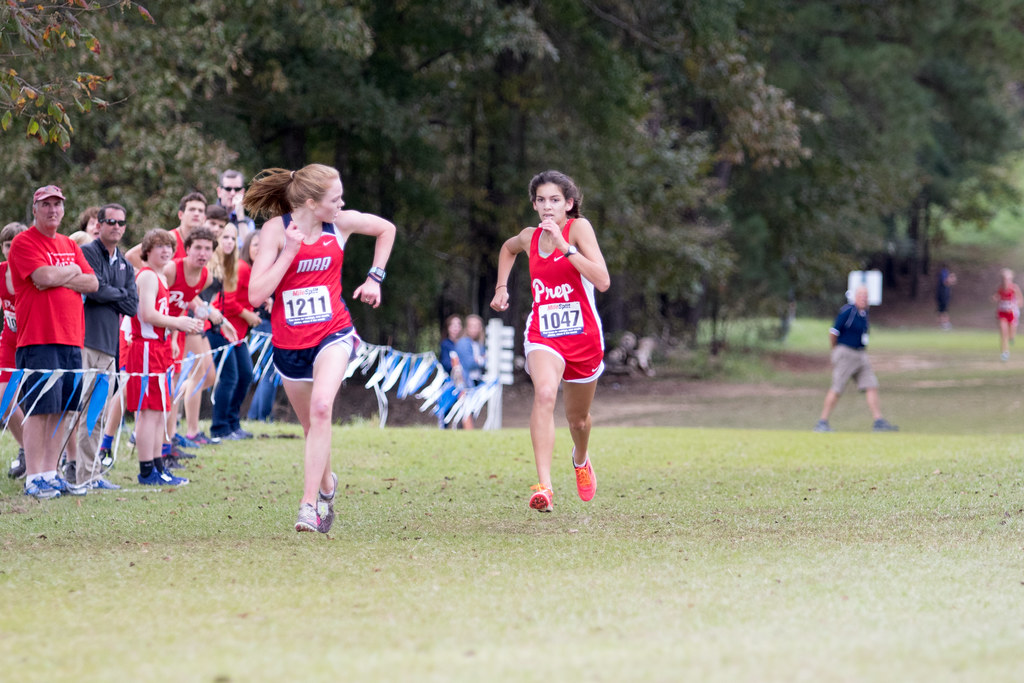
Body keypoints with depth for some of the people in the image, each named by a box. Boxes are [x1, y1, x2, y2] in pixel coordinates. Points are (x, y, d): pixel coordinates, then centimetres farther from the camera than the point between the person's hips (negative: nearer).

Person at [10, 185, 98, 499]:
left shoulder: (70, 246, 19)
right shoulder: (23, 243, -3)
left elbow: (92, 283, 10)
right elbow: (45, 277, -18)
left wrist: (59, 279, -6)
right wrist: (73, 271, 1)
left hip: (71, 340, 7)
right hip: (38, 341, -7)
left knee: (61, 410, 7)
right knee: (40, 410, -9)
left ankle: (51, 473, 13)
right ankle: (33, 478, -7)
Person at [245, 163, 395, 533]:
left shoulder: (341, 223, -5)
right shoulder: (276, 229, -12)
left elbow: (386, 229, 17)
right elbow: (256, 295, -19)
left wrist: (374, 278, 11)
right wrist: (289, 253, -23)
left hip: (333, 333, -1)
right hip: (289, 344, 1)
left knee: (321, 407, -27)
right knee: (311, 426, 15)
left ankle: (309, 504, -27)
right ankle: (326, 484, 46)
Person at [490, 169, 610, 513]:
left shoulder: (578, 228, -10)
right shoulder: (529, 237, 2)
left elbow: (603, 281, -23)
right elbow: (508, 248, 30)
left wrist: (565, 246, -27)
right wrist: (501, 286, 18)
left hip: (583, 336, -1)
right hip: (542, 333, 1)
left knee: (578, 418, 17)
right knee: (545, 393, -30)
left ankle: (581, 459, 56)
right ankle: (544, 487, -40)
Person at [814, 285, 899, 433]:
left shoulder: (864, 312, 11)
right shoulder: (847, 311, -15)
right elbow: (833, 332, -13)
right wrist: (835, 349, 0)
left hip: (861, 354, 8)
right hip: (845, 353, -8)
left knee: (871, 386, 1)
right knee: (836, 389, -6)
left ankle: (879, 422, 1)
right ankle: (822, 423, 1)